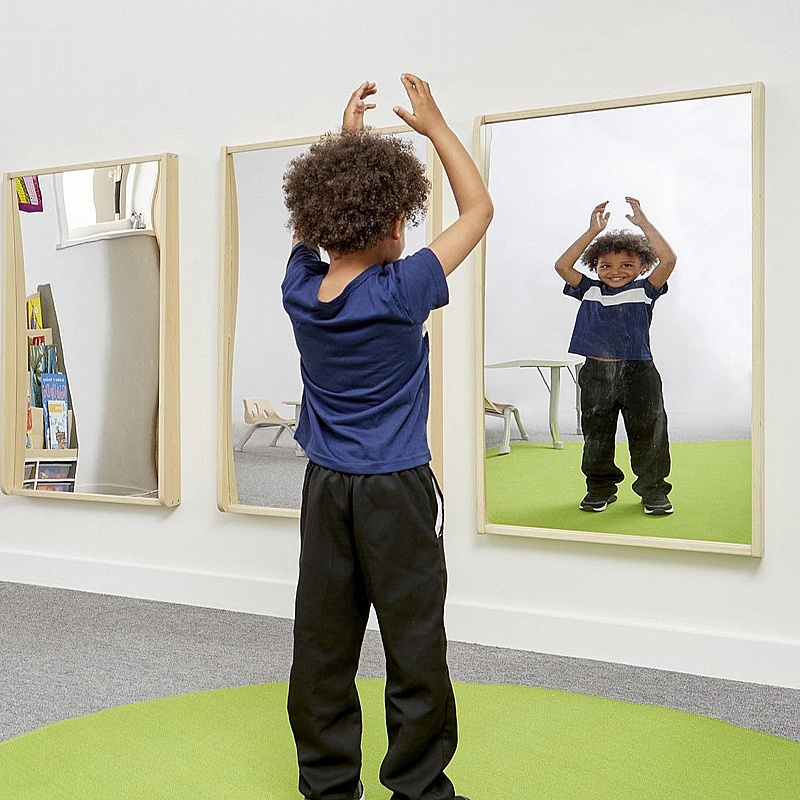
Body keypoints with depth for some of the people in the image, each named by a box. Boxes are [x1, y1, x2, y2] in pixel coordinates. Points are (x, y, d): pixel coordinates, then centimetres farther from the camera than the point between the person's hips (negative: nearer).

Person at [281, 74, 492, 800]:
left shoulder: (301, 290, -5)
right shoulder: (401, 293, -17)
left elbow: (309, 219, 17)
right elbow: (478, 210, -5)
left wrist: (346, 139, 19)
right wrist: (433, 126, 3)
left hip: (325, 488, 5)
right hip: (397, 493, -5)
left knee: (323, 644, 11)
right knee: (414, 647, 6)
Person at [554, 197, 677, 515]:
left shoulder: (644, 290, 0)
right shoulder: (589, 291, 5)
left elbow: (668, 260, -14)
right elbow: (562, 266, -5)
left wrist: (643, 223, -10)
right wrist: (593, 231, -6)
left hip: (638, 372, -2)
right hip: (596, 373, 2)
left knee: (648, 433, 3)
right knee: (596, 435, 11)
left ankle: (653, 490, 16)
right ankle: (600, 488, 25)